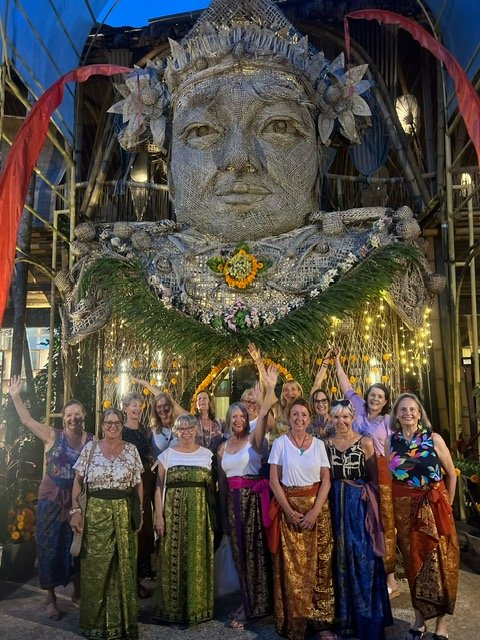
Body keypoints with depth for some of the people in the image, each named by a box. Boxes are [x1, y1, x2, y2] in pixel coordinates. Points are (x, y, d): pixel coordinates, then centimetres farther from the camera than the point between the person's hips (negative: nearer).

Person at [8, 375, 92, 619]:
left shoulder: (92, 442, -3)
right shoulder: (53, 436, -6)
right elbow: (26, 420, -8)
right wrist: (15, 396, -14)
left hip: (79, 500, 1)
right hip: (51, 499, -1)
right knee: (51, 547, 7)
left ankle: (77, 592, 32)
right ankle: (51, 597, 24)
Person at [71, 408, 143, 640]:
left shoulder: (131, 450, 3)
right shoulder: (90, 448, 0)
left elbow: (138, 483, 6)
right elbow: (78, 481, 2)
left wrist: (141, 512, 1)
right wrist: (76, 510, -7)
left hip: (123, 513, 1)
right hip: (95, 512, -1)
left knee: (123, 566, 7)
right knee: (95, 567, 7)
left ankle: (122, 619, 23)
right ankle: (95, 620, 24)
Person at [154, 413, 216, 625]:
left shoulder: (207, 454, 5)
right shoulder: (167, 454, 3)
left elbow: (211, 487, 6)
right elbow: (159, 487, 1)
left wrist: (213, 515, 0)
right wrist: (159, 516, -6)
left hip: (199, 511, 1)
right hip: (174, 510, 0)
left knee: (197, 557, 5)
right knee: (173, 557, 4)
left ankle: (197, 606, 20)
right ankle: (173, 607, 19)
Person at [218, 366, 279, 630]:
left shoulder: (254, 439, -6)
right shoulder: (223, 447, 10)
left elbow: (263, 415, -24)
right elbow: (222, 480, 15)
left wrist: (270, 389, -37)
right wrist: (223, 510, 16)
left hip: (253, 497, -5)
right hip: (232, 500, 5)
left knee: (255, 549, 2)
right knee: (240, 551, 13)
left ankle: (253, 606, 16)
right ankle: (248, 602, 28)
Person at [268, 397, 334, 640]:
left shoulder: (318, 444, 3)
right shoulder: (280, 443, -2)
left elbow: (326, 480, 0)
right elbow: (274, 480, -4)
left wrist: (315, 511, -10)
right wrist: (289, 511, -10)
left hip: (317, 506, 2)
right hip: (289, 508, -1)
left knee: (319, 564, 3)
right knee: (292, 566, 1)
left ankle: (321, 620, 16)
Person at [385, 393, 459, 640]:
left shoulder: (434, 438, -5)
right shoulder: (390, 441, 1)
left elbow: (451, 473, 2)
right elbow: (390, 477, 9)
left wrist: (447, 504, 5)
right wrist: (394, 508, 4)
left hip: (434, 507, -2)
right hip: (404, 509, 2)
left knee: (439, 562, 2)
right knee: (414, 562, 12)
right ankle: (419, 618, 27)